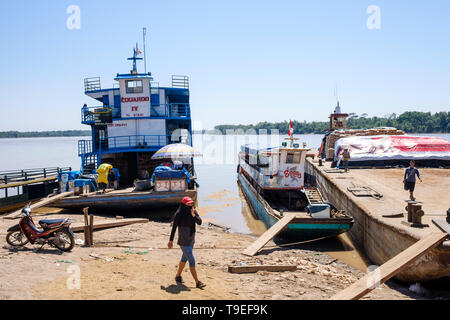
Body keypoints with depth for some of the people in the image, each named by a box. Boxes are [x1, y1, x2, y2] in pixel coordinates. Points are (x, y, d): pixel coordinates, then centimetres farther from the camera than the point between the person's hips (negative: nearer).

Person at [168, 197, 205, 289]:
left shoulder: (194, 211, 1)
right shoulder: (178, 214, -15)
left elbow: (199, 222, -7)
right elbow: (174, 228, -10)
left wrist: (193, 215, -22)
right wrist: (171, 240, -7)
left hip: (191, 240, 7)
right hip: (184, 241, -7)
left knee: (185, 258, 21)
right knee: (192, 261, -7)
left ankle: (178, 276, 40)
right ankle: (197, 282, -3)